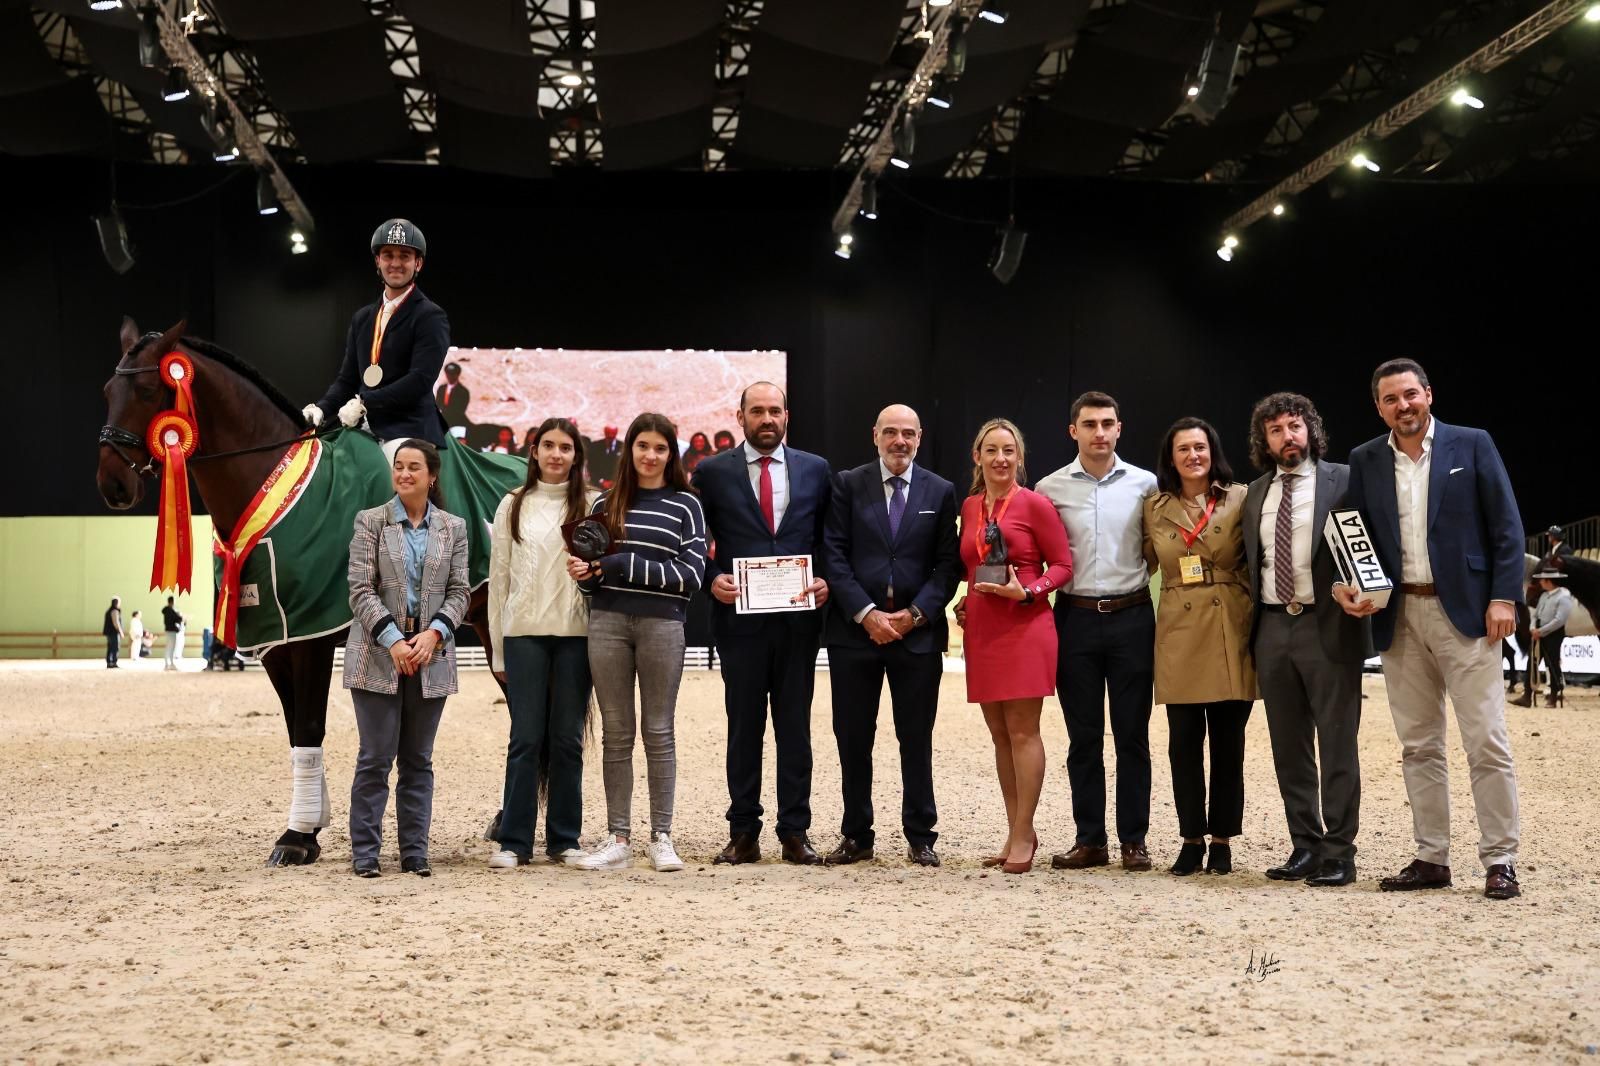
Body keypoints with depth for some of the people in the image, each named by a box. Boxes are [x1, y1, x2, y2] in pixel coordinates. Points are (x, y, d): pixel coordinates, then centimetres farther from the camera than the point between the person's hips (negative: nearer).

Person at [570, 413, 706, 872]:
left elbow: (691, 573, -5)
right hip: (608, 622, 2)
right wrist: (584, 573, -7)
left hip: (661, 623, -2)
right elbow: (593, 564, 17)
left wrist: (623, 566, -11)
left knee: (658, 732, 3)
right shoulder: (606, 505, 12)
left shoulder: (685, 504, 4)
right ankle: (619, 839, 8)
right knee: (616, 732, 4)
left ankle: (661, 837, 10)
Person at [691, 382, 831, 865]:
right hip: (740, 618, -1)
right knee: (743, 726, 5)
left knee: (795, 726, 5)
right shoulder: (712, 472, 3)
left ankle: (795, 832, 11)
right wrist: (712, 579, -9)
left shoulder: (815, 470, 8)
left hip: (799, 618, 1)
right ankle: (743, 833, 11)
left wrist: (826, 580, -5)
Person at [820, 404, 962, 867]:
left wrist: (915, 614, -9)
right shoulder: (847, 485, 4)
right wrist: (866, 614, -11)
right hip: (854, 630, 0)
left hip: (918, 632, 0)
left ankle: (920, 837, 13)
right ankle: (856, 836, 14)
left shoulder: (940, 492, 7)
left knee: (917, 738, 5)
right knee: (853, 738, 4)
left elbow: (949, 564, 4)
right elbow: (834, 555, -2)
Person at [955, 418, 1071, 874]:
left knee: (1022, 731, -5)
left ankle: (1023, 834, 0)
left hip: (1024, 627, -6)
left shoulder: (1034, 504, -5)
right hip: (981, 629, 6)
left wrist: (1027, 592, -17)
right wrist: (965, 601, 7)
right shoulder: (969, 507, 11)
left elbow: (1062, 565, -3)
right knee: (999, 734, 8)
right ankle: (1015, 832, 15)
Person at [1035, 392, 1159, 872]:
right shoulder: (1050, 488, 2)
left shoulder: (1145, 484, 2)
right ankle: (1089, 840, 14)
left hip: (1131, 616, 0)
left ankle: (1134, 839, 11)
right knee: (1083, 736, 6)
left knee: (1133, 734, 3)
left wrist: (1133, 579, -1)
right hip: (1076, 617, 1)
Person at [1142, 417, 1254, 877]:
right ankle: (1191, 839, 11)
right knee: (1184, 741, 1)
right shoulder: (1154, 507, 8)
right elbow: (1145, 564, 18)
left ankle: (1222, 840, 13)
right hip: (1179, 632, 1)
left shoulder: (1241, 499, 3)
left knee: (1227, 740, 4)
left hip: (1232, 631, -1)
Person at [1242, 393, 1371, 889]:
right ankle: (1304, 845, 17)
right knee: (1289, 746, 9)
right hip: (1273, 629, 5)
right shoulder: (1256, 494, 15)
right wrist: (1251, 620, 9)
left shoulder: (1343, 480, 0)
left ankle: (1338, 852, 2)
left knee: (1337, 744, -3)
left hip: (1328, 626, -5)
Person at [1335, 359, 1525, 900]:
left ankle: (1500, 860, 3)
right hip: (1399, 616, 4)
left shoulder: (1471, 445, 1)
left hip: (1464, 611, -3)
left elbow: (1506, 526, -1)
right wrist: (1346, 584, -7)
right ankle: (1432, 859, 14)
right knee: (1418, 746, 7)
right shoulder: (1365, 461, 10)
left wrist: (1503, 598, -9)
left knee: (1486, 742, -4)